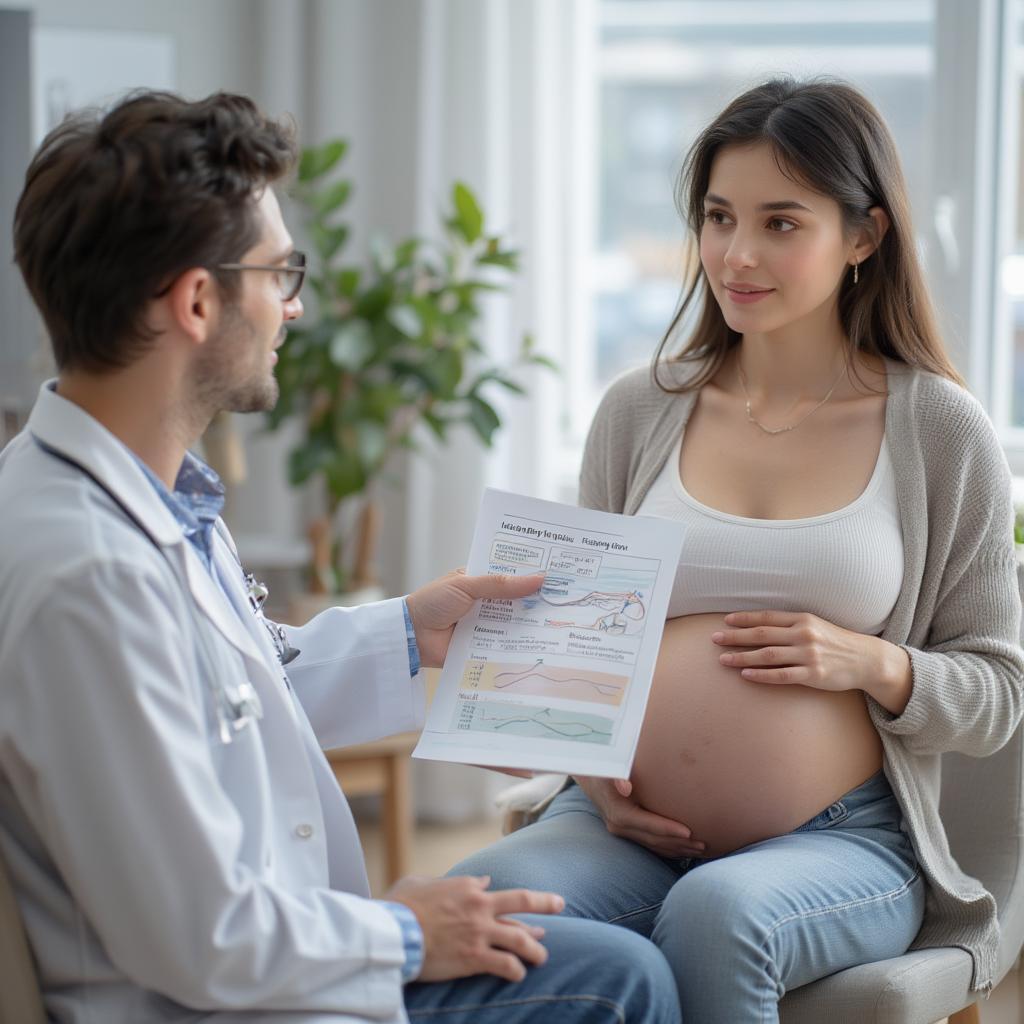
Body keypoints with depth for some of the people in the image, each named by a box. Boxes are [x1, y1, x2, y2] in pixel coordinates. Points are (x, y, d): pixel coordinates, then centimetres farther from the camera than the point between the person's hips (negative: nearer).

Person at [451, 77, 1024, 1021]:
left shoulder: (941, 431, 3)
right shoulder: (639, 412, 10)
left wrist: (873, 665, -11)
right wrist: (589, 765, 0)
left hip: (841, 840, -1)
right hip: (628, 826, 2)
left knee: (718, 917, -36)